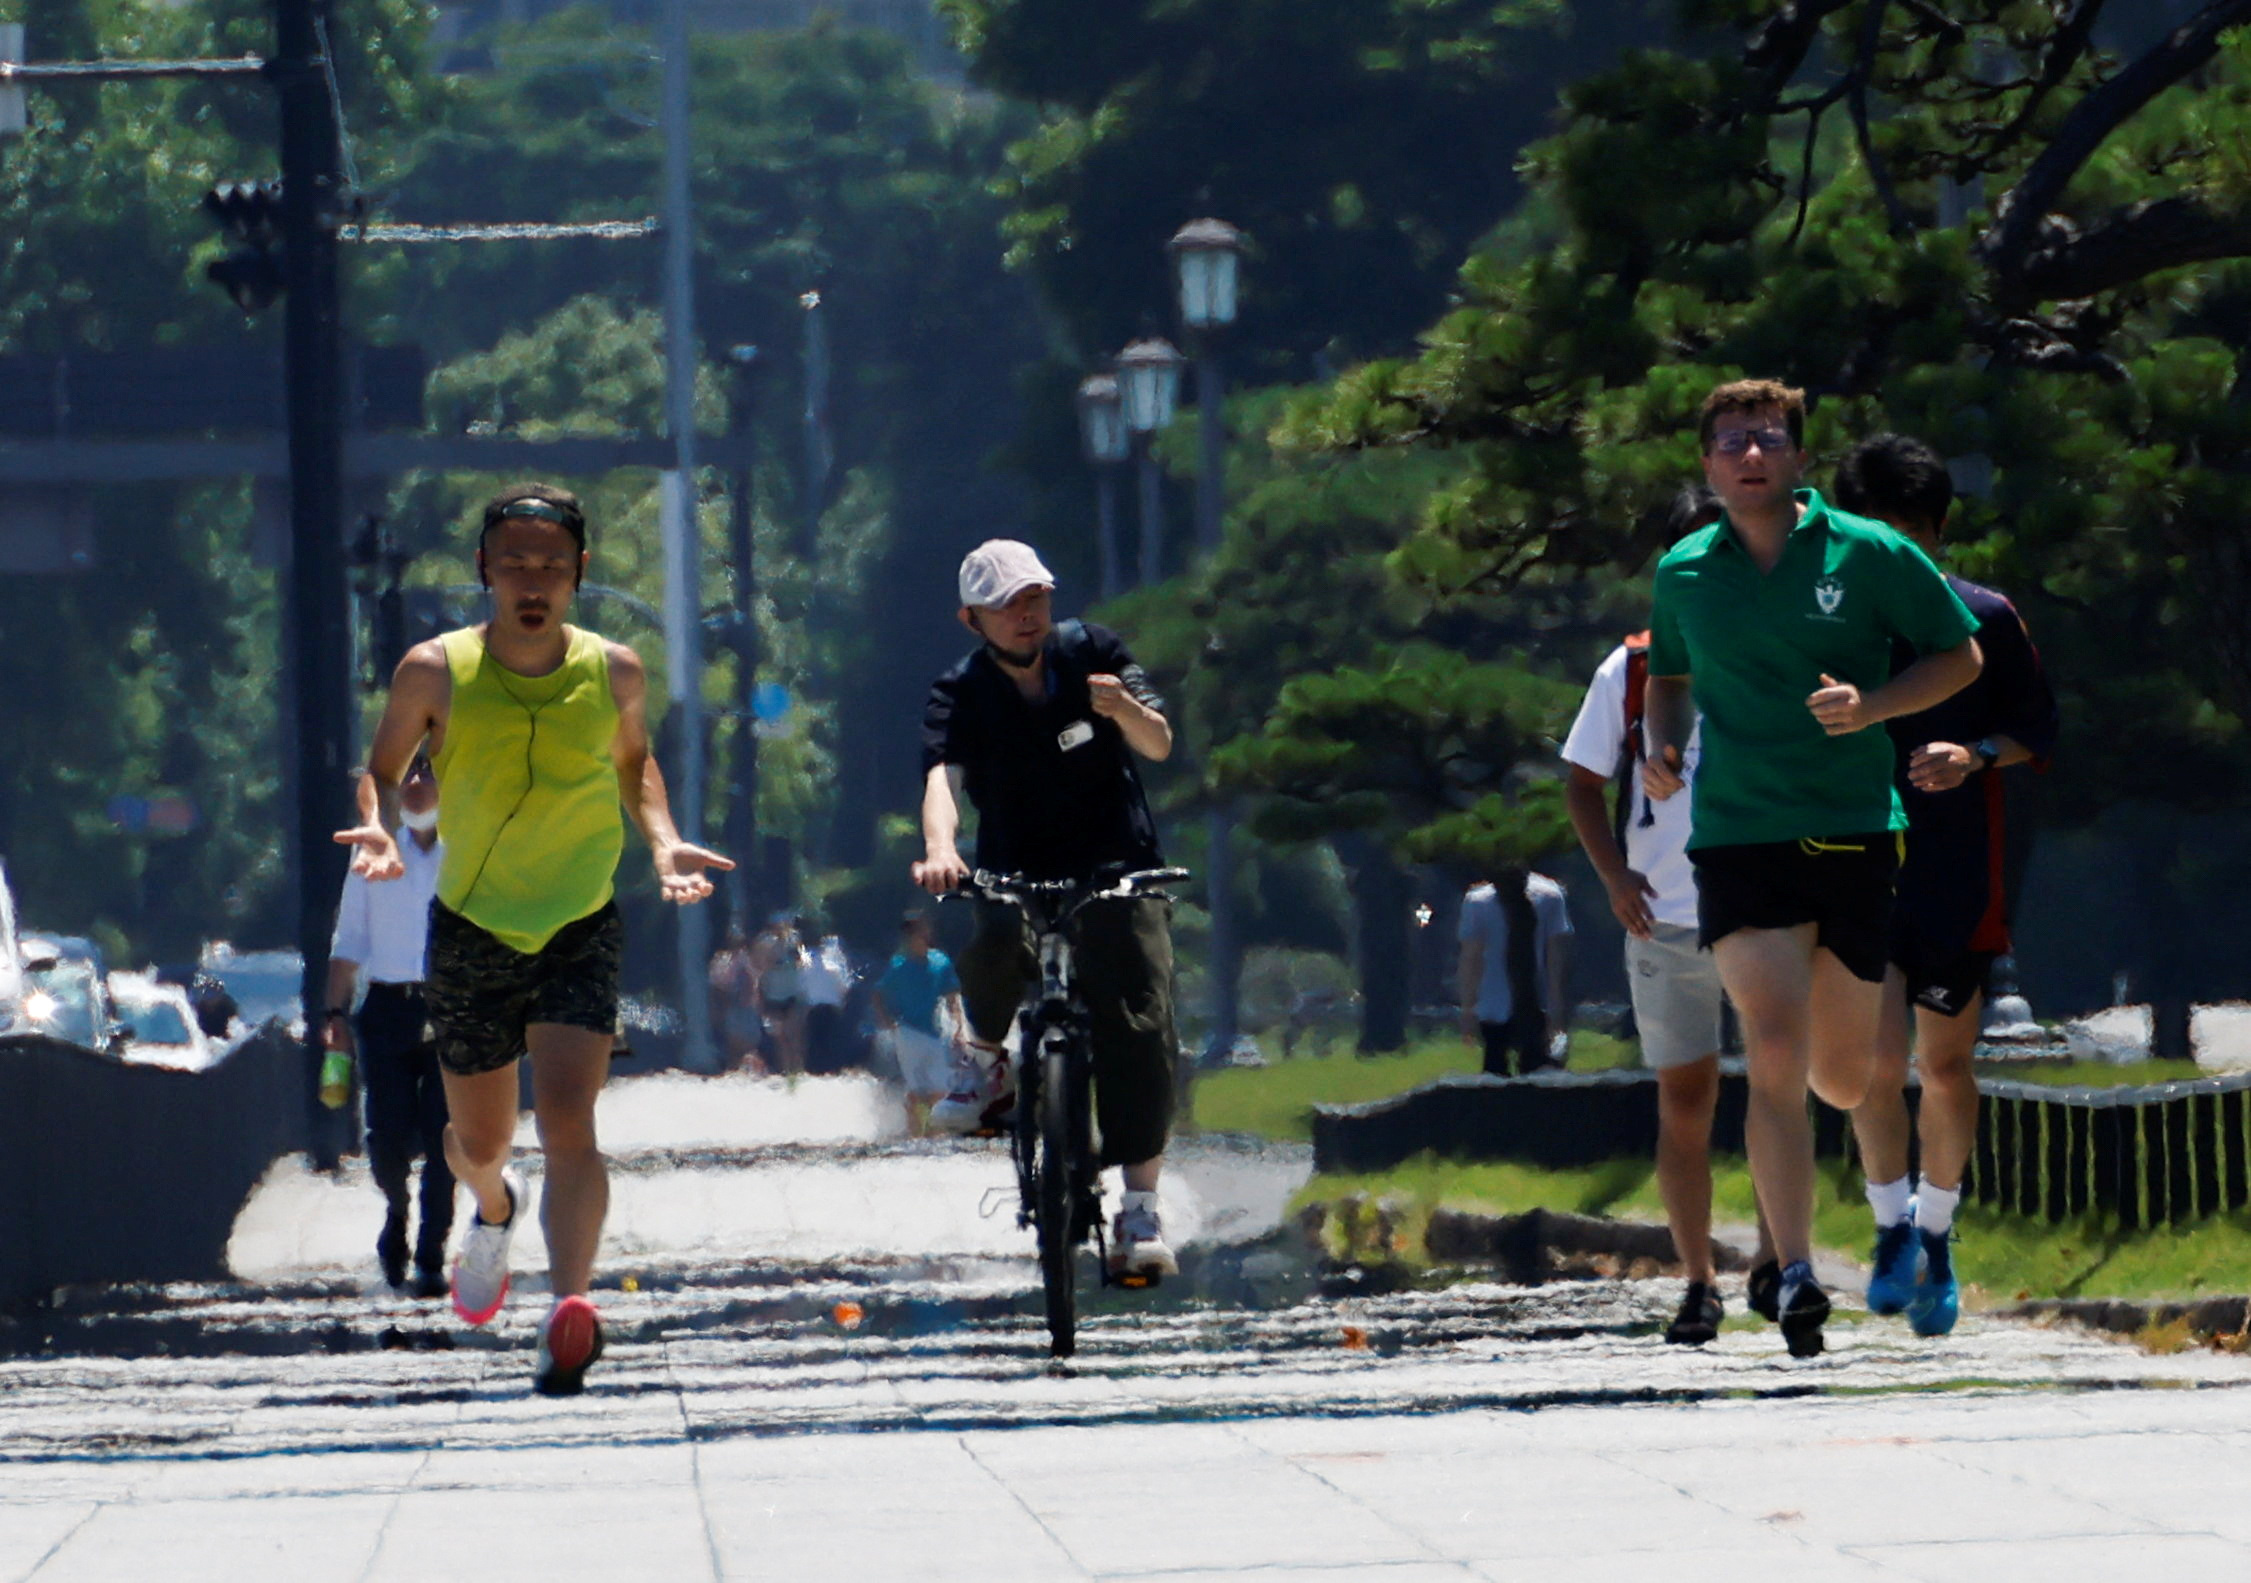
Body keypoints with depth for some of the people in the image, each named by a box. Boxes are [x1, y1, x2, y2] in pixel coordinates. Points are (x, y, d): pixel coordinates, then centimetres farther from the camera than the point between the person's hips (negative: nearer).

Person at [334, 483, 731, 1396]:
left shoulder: (614, 672, -5)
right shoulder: (436, 672, -10)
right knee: (479, 1139, 14)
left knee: (567, 1120, -22)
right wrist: (380, 826, -18)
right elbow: (383, 768, 4)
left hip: (582, 931, -1)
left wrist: (663, 844, -1)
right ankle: (494, 1209, 51)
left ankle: (570, 1310, -33)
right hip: (471, 932, 1)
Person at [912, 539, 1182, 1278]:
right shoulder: (961, 693, -7)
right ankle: (987, 1062, -5)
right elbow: (941, 776, -26)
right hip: (1018, 873, -1)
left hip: (1117, 865, 1)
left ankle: (1141, 1209, -15)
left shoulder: (1092, 654, -1)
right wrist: (938, 849, -47)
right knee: (998, 941, -36)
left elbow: (1159, 745, -8)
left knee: (1139, 1023, -18)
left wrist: (1125, 710, -32)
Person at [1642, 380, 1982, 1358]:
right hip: (1738, 832, 0)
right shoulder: (1684, 573, 6)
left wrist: (1871, 707, -11)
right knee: (1774, 1057, -18)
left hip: (1856, 831, 0)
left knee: (1843, 1079, 8)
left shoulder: (1867, 554, -1)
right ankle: (1795, 1277, -18)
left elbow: (1959, 656, 6)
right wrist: (1663, 744, 4)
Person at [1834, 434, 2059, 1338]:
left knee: (1944, 1064, 5)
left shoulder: (1985, 620, 1)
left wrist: (1976, 756, -14)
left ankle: (1935, 1234, 23)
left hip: (1958, 881, 0)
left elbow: (2037, 732, 4)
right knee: (1876, 1061, -12)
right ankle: (1893, 1226, 7)